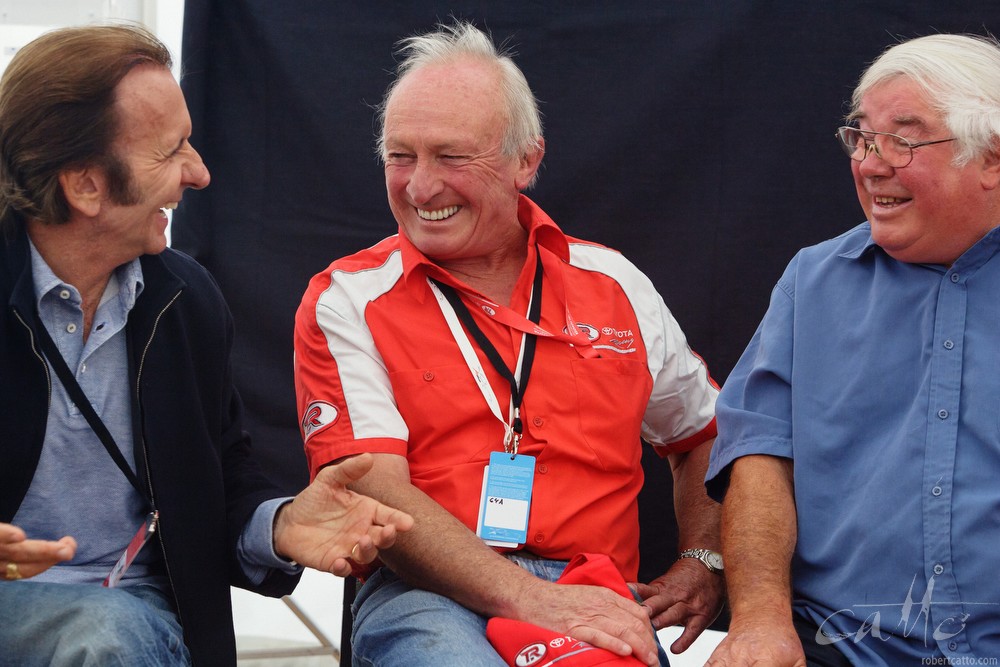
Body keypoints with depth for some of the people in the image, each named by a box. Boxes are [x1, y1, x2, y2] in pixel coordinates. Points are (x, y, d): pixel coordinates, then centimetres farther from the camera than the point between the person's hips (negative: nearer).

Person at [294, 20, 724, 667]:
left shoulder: (614, 284, 15)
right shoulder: (347, 300, 4)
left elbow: (704, 435, 29)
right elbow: (373, 490, -8)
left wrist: (702, 567, 11)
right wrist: (529, 598, -20)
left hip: (596, 605, 3)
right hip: (430, 595, -2)